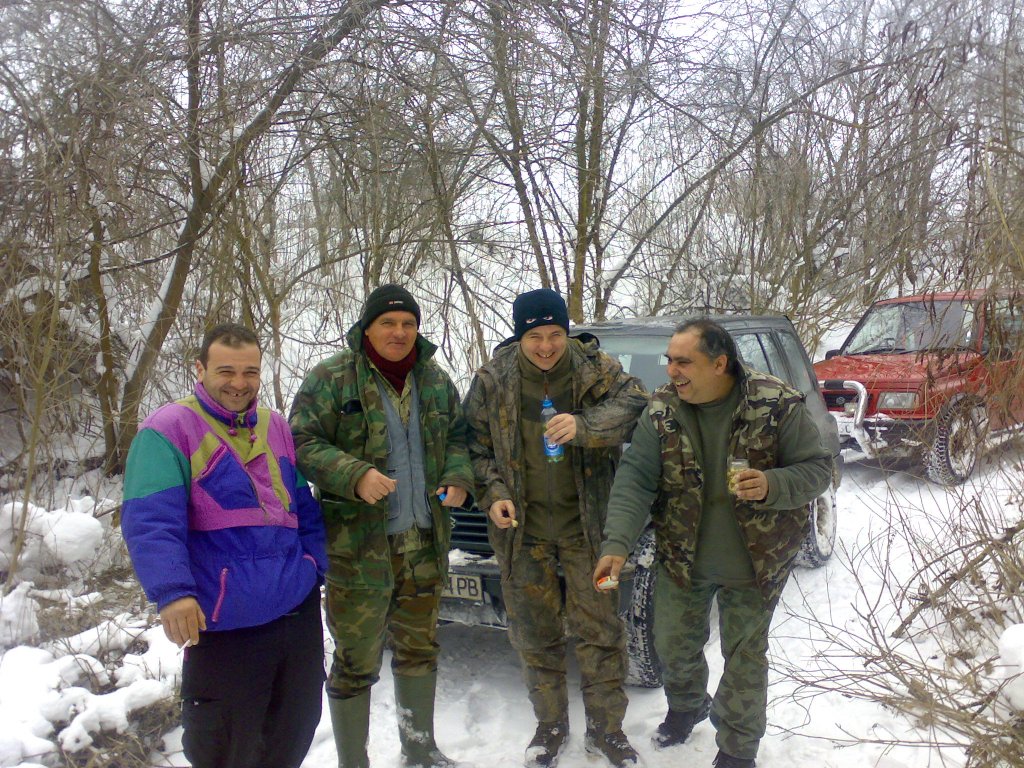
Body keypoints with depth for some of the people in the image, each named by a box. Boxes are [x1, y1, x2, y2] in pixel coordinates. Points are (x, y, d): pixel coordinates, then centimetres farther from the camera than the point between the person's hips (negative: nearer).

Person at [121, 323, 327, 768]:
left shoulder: (276, 427, 13)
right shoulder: (168, 430, -7)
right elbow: (150, 523, -17)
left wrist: (317, 566, 8)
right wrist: (172, 591, -29)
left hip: (299, 610, 6)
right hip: (223, 624, -6)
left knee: (294, 732, 19)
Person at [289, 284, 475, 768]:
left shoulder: (435, 380, 9)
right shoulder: (332, 379, -6)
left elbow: (457, 438, 16)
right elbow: (303, 442, -10)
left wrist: (458, 479, -3)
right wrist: (354, 476, -24)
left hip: (425, 544, 5)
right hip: (358, 546, -5)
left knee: (419, 650, 20)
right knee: (356, 662, 3)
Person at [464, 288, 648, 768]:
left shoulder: (595, 369, -6)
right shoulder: (493, 379, -3)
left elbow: (634, 402, -20)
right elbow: (477, 443, 3)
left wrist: (583, 425, -35)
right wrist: (492, 494, -11)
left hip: (586, 523, -1)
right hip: (523, 528, 1)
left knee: (600, 627, 5)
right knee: (534, 633, 13)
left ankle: (606, 728, 25)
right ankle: (550, 724, 33)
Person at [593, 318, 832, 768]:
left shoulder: (778, 405, -18)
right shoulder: (661, 409, -11)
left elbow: (818, 468, -12)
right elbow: (634, 479, -15)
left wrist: (773, 486, -33)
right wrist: (617, 544, -27)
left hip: (755, 562, -3)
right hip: (681, 559, 3)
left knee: (744, 656, 12)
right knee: (673, 646, 19)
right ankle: (686, 706, 52)